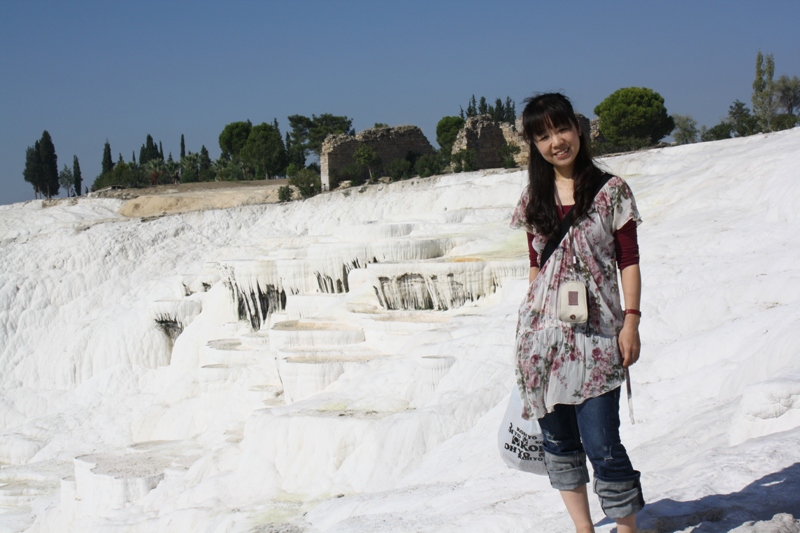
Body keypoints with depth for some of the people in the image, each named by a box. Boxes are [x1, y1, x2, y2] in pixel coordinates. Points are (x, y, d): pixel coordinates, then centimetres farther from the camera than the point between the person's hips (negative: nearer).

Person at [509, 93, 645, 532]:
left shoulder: (611, 191, -1)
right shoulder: (535, 199, 9)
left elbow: (629, 261, -1)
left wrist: (631, 321, -9)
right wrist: (529, 327, 13)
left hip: (595, 334, -4)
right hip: (542, 332, 4)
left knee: (601, 443, -9)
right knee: (558, 440, 10)